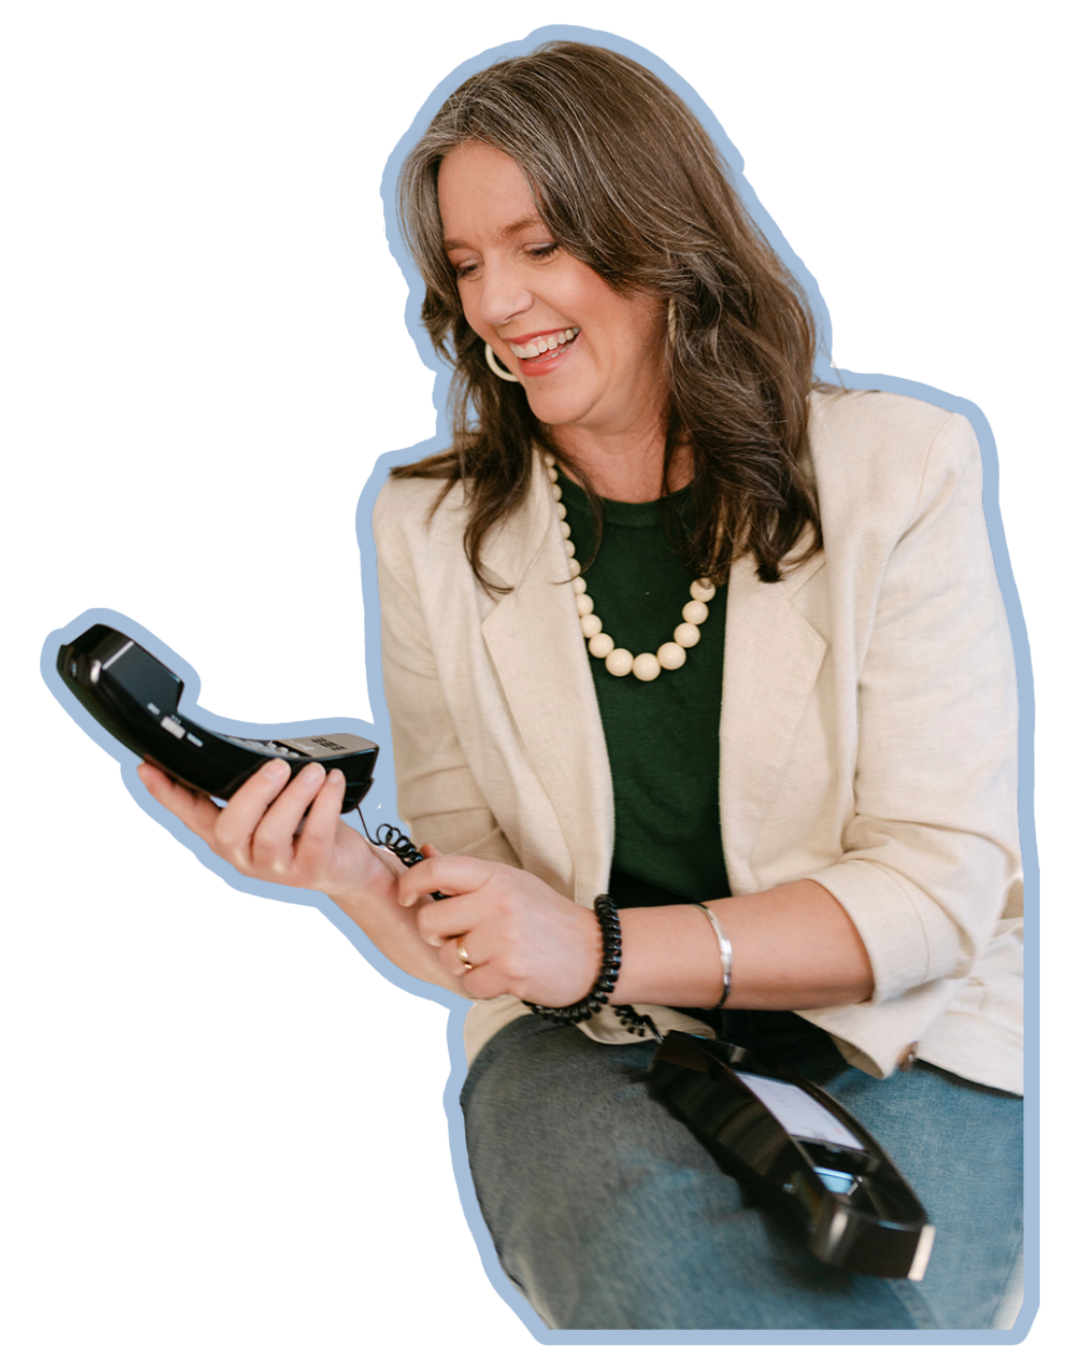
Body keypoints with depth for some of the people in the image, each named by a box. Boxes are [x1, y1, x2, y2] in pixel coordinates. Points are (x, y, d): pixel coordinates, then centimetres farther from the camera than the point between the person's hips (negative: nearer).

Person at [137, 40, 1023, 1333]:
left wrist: (608, 950, -20)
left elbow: (944, 881, -9)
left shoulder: (898, 469, -5)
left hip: (896, 1040, 0)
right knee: (660, 1269, -31)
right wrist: (357, 876, -20)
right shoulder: (429, 524, 3)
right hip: (588, 1048, 1)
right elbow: (482, 931, 4)